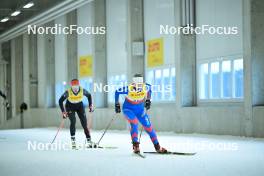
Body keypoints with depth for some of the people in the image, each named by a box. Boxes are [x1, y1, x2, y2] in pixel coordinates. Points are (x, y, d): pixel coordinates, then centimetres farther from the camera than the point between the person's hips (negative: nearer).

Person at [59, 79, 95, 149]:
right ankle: (73, 140, -15)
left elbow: (89, 95, -3)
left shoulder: (82, 91, -25)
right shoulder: (68, 92, -29)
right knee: (73, 121, -23)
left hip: (80, 106, 2)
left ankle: (89, 141, 0)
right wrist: (63, 111, -25)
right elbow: (60, 101, -18)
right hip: (70, 106, -2)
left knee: (84, 123, -5)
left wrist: (90, 105, -8)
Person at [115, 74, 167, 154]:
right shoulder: (128, 89, -28)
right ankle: (135, 145, -26)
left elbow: (150, 87, 6)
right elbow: (117, 92, -11)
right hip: (128, 109, -3)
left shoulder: (145, 87, -20)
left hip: (140, 110, 3)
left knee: (148, 126, -1)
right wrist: (117, 104, -6)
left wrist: (148, 100, 7)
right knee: (134, 122, -31)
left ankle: (157, 147, 12)